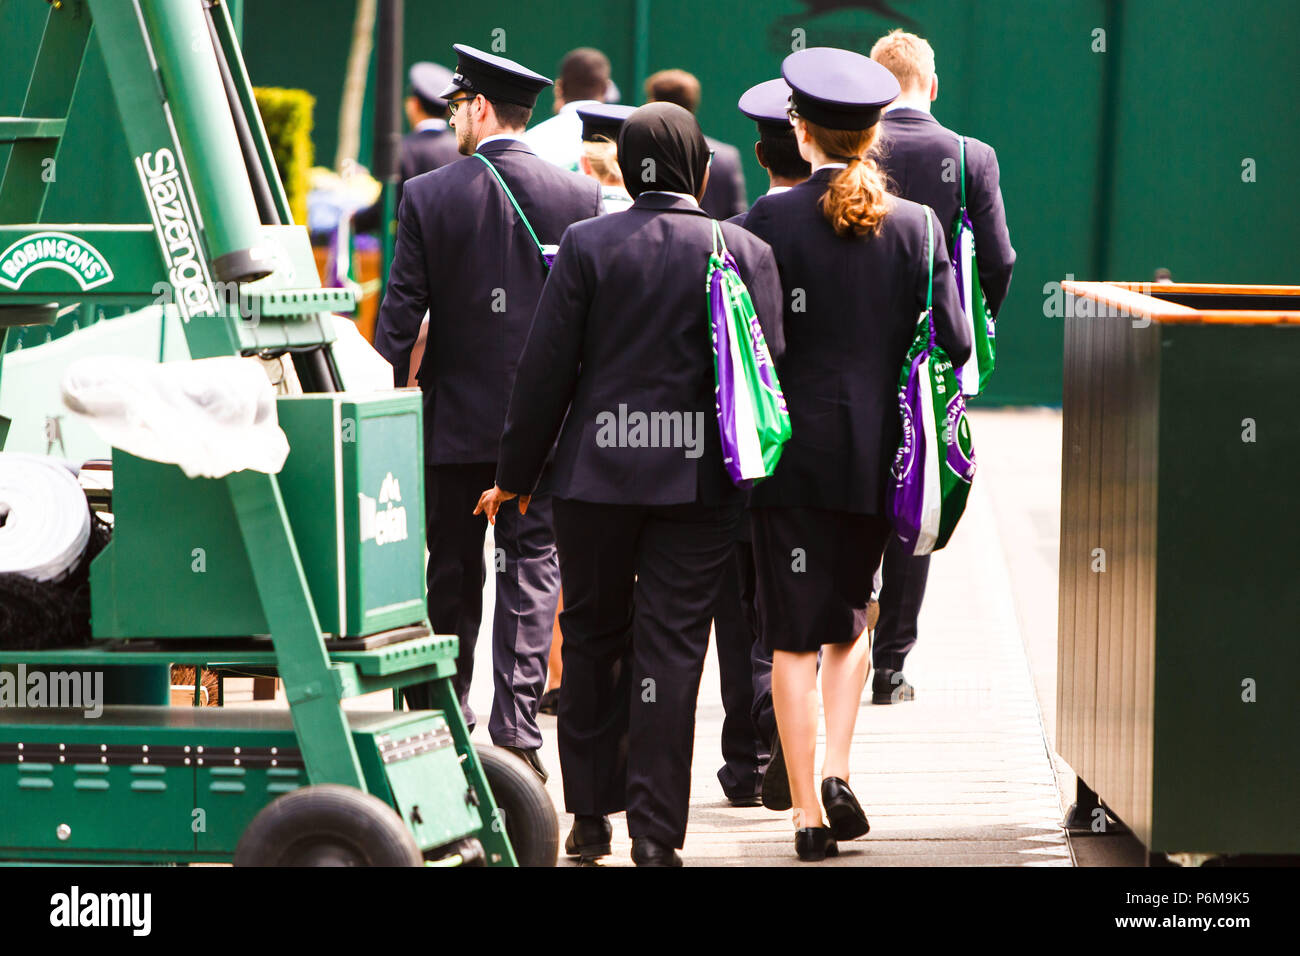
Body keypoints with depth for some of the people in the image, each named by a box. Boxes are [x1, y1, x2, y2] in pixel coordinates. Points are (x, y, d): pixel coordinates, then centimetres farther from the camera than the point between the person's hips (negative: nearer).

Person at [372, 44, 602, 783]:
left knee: (451, 578, 11)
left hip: (456, 418, 0)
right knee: (532, 568, 3)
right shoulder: (581, 196, -2)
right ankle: (517, 733, -4)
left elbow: (400, 317, -6)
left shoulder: (428, 197, -7)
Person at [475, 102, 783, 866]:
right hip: (699, 480, 0)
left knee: (592, 637, 14)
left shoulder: (587, 245, -2)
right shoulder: (747, 253, -1)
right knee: (672, 647, 2)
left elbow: (546, 370, -3)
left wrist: (516, 475, 5)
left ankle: (591, 816, 19)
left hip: (598, 470, 1)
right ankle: (656, 830, -2)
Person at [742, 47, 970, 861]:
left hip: (793, 449, -2)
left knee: (794, 637, 4)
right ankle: (837, 772, 5)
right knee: (850, 617, 21)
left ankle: (807, 811, 2)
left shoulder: (771, 220, -8)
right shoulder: (915, 225, -2)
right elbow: (953, 343, -3)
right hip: (877, 456, 2)